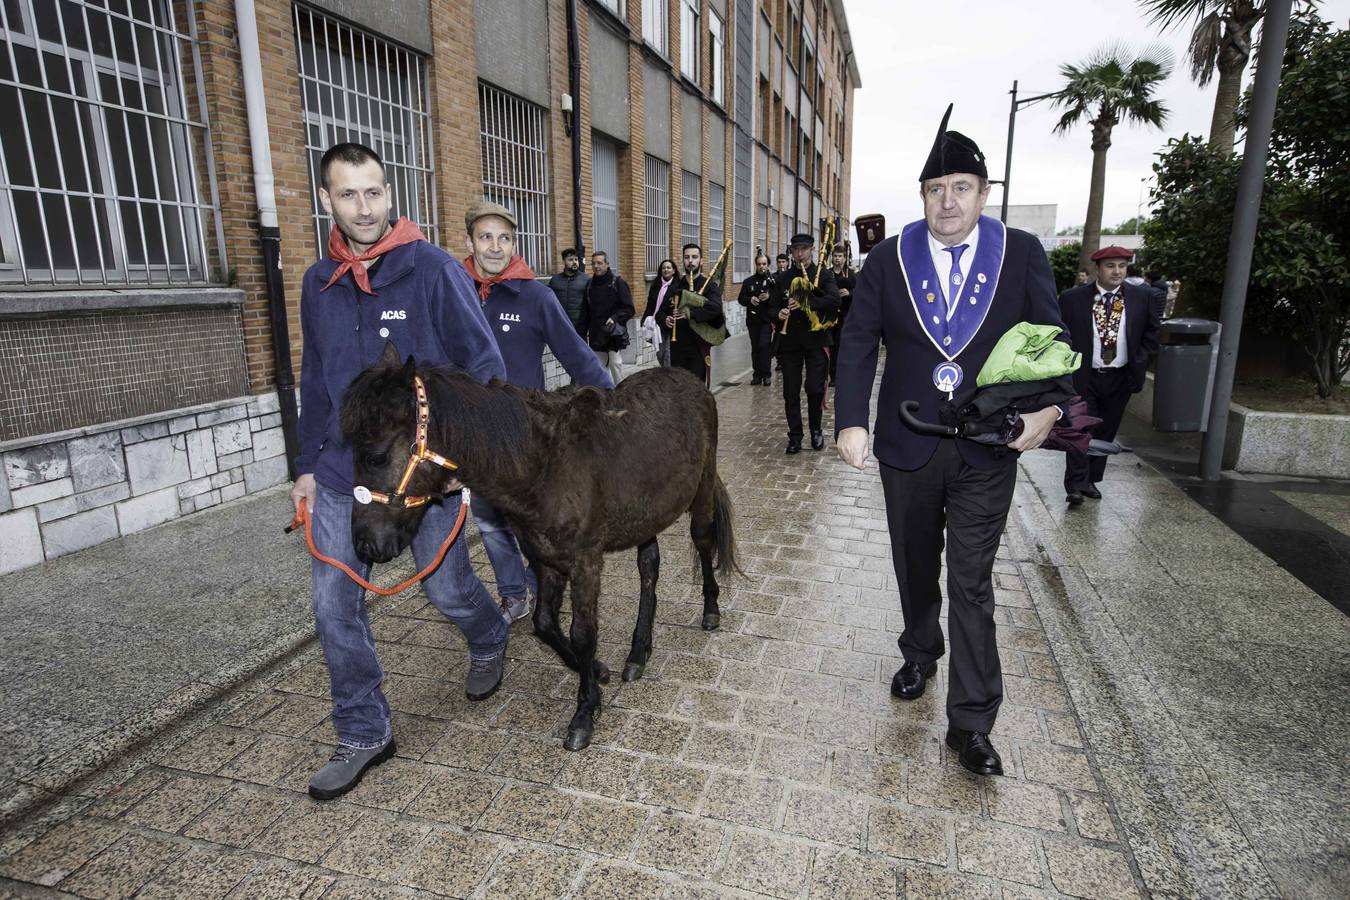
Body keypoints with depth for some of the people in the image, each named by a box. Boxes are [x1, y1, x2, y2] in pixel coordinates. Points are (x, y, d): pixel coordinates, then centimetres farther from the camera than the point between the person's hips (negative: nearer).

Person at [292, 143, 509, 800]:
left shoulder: (433, 269, -9)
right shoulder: (318, 283, 7)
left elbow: (483, 363, -10)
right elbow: (315, 384, 15)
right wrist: (308, 466, 14)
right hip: (342, 475, 5)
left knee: (447, 588, 10)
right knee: (334, 605, 5)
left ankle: (489, 642, 45)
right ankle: (364, 734, 23)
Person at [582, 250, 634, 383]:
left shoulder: (618, 282, -5)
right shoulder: (590, 284, 11)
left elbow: (629, 309, -8)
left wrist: (615, 318, -22)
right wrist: (586, 329, 9)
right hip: (596, 335, 5)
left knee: (615, 364, -7)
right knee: (599, 366, 8)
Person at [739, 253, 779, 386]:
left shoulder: (774, 280, 1)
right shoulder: (748, 282, 10)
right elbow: (740, 299, 6)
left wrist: (769, 297, -24)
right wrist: (749, 300, -14)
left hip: (767, 320, -3)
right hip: (752, 319, 4)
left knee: (764, 346, -10)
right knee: (755, 347, 8)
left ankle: (766, 375, 0)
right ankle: (757, 374, 16)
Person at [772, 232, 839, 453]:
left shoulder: (825, 275, 2)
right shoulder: (782, 278, 11)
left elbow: (834, 300, -14)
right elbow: (773, 305, 11)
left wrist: (805, 303, -24)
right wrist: (778, 314, -12)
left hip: (816, 339, -2)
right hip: (790, 341, 3)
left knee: (815, 389, -4)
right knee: (790, 392, 4)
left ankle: (816, 430, 21)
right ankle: (795, 437, 16)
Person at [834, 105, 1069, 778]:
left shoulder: (1022, 255, 0)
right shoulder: (888, 260, 0)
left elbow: (1050, 338, 3)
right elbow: (858, 344, -4)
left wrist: (1049, 406, -14)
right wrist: (851, 421, -17)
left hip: (986, 450, -1)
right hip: (907, 445, 2)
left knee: (971, 584, 1)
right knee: (915, 569, 18)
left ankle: (970, 723, 12)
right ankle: (920, 654, 43)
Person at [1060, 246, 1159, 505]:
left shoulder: (1142, 297, 2)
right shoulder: (1072, 298, -5)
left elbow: (1151, 335, 9)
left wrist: (1138, 364, -2)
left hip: (1120, 378, 3)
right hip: (1082, 377, -3)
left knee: (1105, 433, 11)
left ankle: (1091, 480, 24)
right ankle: (1075, 486, -2)